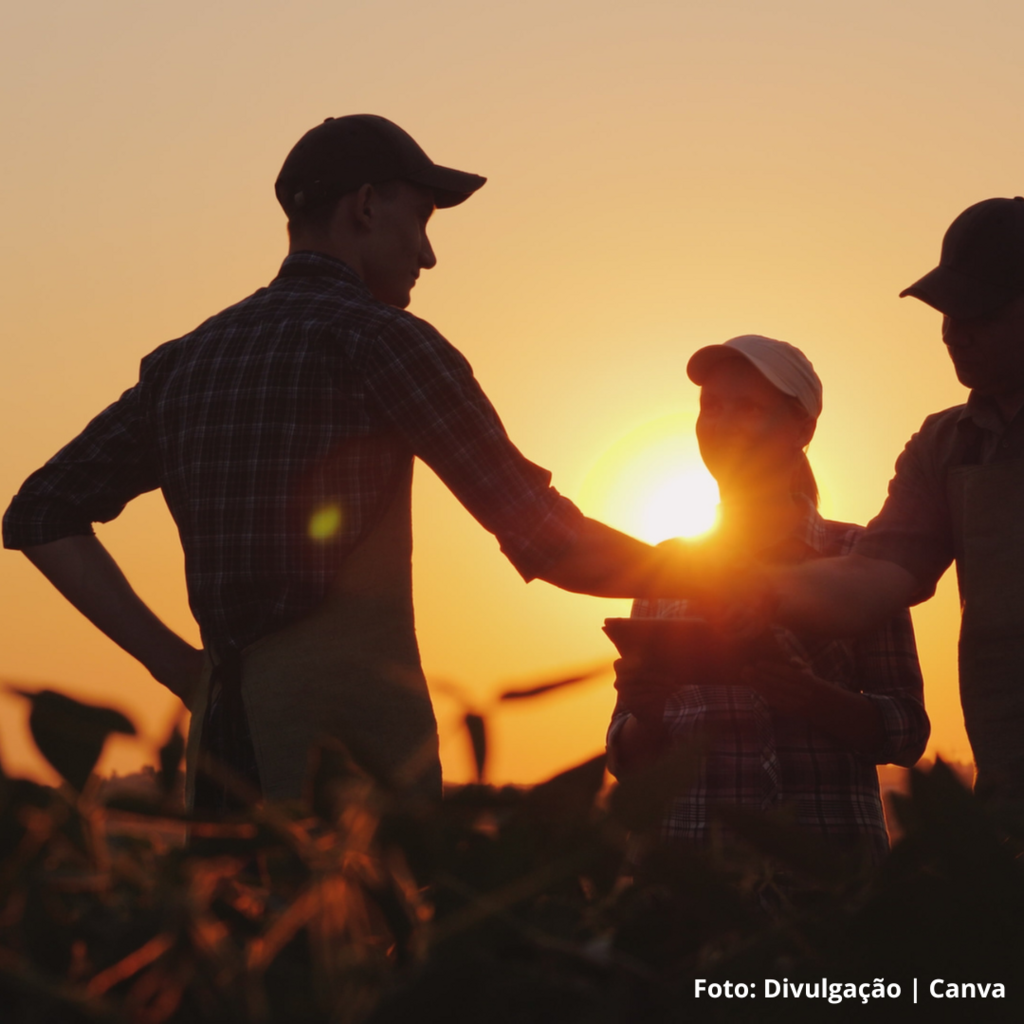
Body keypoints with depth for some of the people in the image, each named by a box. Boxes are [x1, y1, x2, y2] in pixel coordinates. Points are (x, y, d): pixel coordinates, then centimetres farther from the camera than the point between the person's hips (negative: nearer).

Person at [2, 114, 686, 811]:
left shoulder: (186, 361, 15)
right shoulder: (380, 339, -5)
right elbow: (546, 540, -7)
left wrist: (176, 662, 11)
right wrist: (683, 573, 11)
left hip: (225, 735, 7)